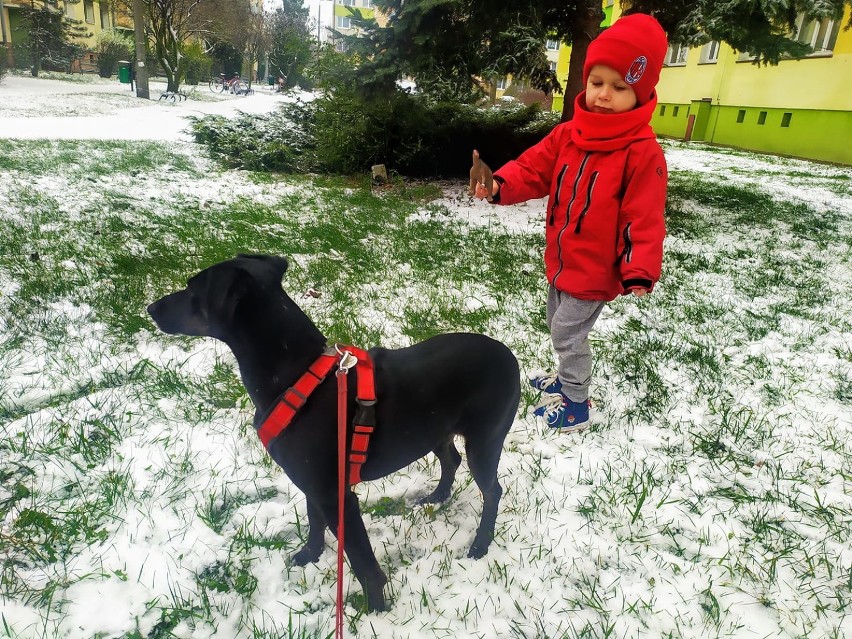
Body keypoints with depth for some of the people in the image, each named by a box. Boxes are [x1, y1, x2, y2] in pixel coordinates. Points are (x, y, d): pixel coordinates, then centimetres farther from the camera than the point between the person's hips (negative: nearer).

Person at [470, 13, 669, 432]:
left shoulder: (643, 152, -19)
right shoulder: (567, 134, -1)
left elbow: (644, 219, -19)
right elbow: (534, 169, -4)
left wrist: (640, 270, -26)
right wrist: (500, 185, -24)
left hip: (597, 270, -7)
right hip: (561, 260, 7)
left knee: (567, 333, 0)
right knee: (559, 326, 23)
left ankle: (576, 406, 20)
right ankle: (569, 378, 47)